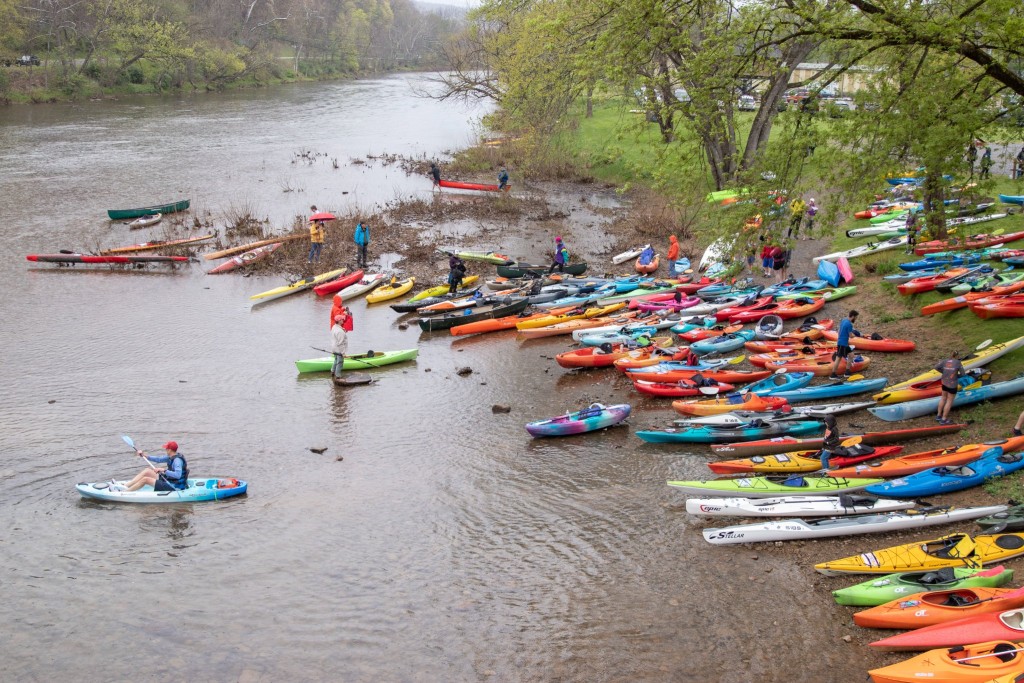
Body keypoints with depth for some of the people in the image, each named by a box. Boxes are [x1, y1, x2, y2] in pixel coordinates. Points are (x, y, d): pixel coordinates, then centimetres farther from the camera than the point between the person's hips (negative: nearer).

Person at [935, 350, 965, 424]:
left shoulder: (945, 361, 2)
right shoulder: (958, 363, -12)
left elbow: (936, 367, 7)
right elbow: (962, 374, -9)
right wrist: (956, 375, 8)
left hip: (944, 382, 6)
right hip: (952, 385, -6)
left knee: (943, 398, 22)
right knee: (949, 401, 5)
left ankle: (939, 415, 33)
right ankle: (944, 419, 10)